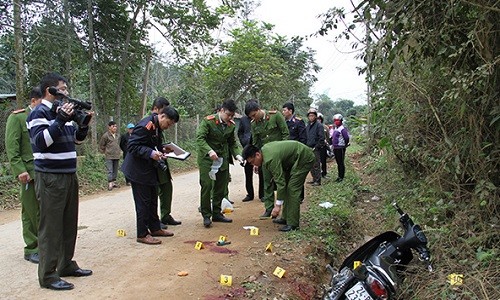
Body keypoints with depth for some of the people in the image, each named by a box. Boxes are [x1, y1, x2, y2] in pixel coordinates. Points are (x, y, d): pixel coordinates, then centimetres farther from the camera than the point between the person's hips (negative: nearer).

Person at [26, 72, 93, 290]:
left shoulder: (62, 111, 16)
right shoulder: (39, 113, -8)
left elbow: (77, 139, 20)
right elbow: (40, 141, -20)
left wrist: (84, 123, 3)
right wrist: (60, 120, -24)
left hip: (69, 175, 9)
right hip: (50, 178, -8)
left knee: (69, 224, 14)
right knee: (51, 227, -4)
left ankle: (66, 265, 26)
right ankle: (48, 276, 3)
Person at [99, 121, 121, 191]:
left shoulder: (117, 136, 10)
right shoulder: (106, 135, -8)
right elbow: (101, 145, -1)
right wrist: (104, 152, 2)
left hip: (116, 156, 6)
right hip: (109, 156, -6)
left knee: (115, 170, 12)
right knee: (110, 170, -9)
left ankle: (114, 182, 21)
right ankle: (110, 184, -8)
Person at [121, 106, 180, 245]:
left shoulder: (157, 127, 8)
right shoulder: (145, 126, -23)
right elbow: (132, 146, -25)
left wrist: (161, 150, 7)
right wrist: (150, 153, -32)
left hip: (149, 170, 10)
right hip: (139, 171, -10)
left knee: (152, 200, 18)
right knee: (143, 202, -2)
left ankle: (155, 228, 31)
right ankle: (142, 234, 10)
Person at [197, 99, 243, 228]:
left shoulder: (231, 125, 7)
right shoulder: (208, 121, -11)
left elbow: (232, 142, 15)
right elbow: (199, 138, -17)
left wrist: (237, 154, -2)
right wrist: (209, 151, -31)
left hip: (223, 159, 5)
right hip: (207, 159, -5)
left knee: (220, 188, 8)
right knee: (206, 186, -7)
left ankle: (217, 213, 21)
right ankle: (206, 215, 4)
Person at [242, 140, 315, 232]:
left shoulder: (271, 159, -29)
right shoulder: (264, 149, -1)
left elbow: (280, 182, -27)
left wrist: (278, 205, -22)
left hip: (304, 158, -10)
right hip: (294, 159, 10)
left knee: (292, 189, -14)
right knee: (287, 187, 11)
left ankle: (293, 224, -10)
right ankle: (286, 218, 19)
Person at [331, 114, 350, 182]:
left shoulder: (342, 129, -13)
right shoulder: (335, 129, 15)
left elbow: (346, 138, -18)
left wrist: (345, 145, -8)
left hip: (340, 148, -9)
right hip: (335, 148, 9)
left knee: (341, 163, -3)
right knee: (338, 163, 14)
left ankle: (341, 177, 2)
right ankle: (339, 176, 21)